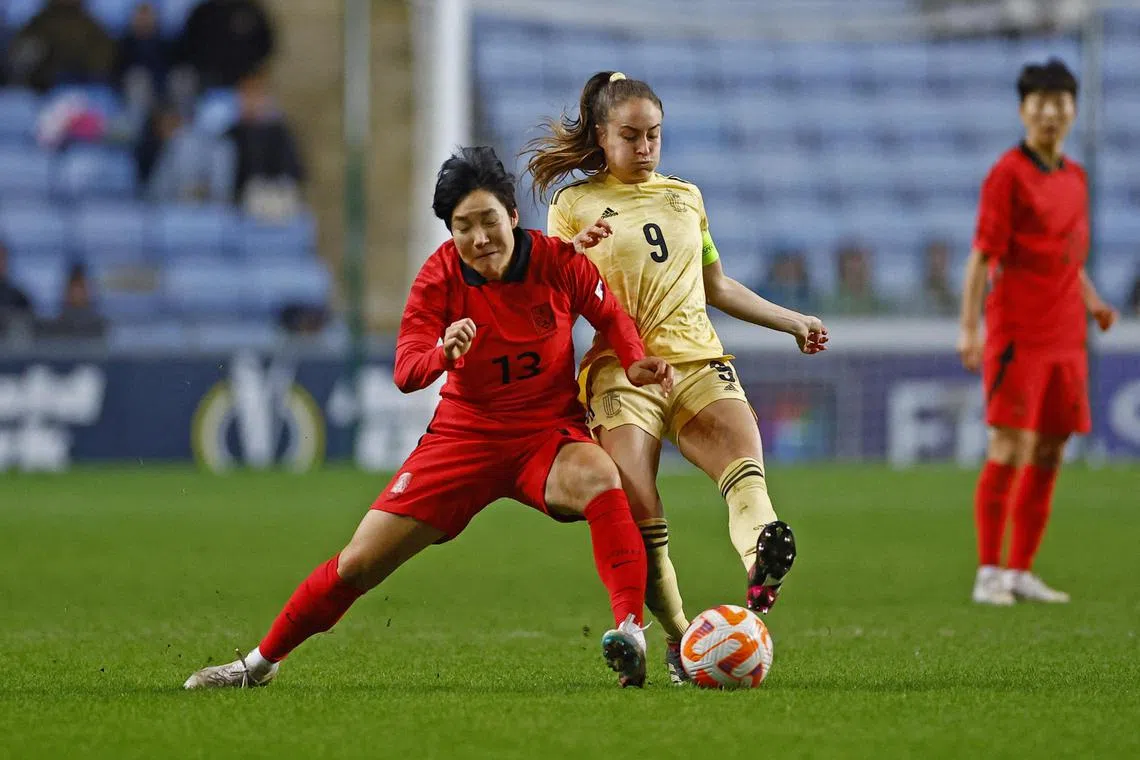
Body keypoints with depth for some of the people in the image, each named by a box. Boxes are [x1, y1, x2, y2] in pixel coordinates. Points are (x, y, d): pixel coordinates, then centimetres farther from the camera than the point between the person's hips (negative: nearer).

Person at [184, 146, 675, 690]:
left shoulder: (557, 261, -12)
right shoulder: (441, 277, -13)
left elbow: (610, 315, 6)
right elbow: (405, 372, -22)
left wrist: (636, 363, -13)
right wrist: (444, 352, -43)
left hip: (549, 433, -1)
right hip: (467, 435, 1)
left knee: (600, 479, -38)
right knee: (359, 563, 0)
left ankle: (631, 631, -42)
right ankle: (260, 662, 20)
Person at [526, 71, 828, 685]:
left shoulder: (684, 198, 23)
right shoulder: (575, 204, 10)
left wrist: (792, 322, 33)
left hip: (697, 359, 3)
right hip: (621, 370, -3)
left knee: (745, 464, -29)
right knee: (637, 513, -21)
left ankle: (762, 570, -56)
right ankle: (677, 639, -7)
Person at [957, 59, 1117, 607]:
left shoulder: (1075, 178, 15)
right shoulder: (1008, 174, -6)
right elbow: (983, 255, -11)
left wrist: (1091, 300, 10)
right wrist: (969, 327, -18)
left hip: (1065, 337, 7)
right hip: (1017, 332, -7)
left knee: (1048, 457, 7)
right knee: (1010, 450, -10)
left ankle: (1021, 572, 13)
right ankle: (989, 573, -6)